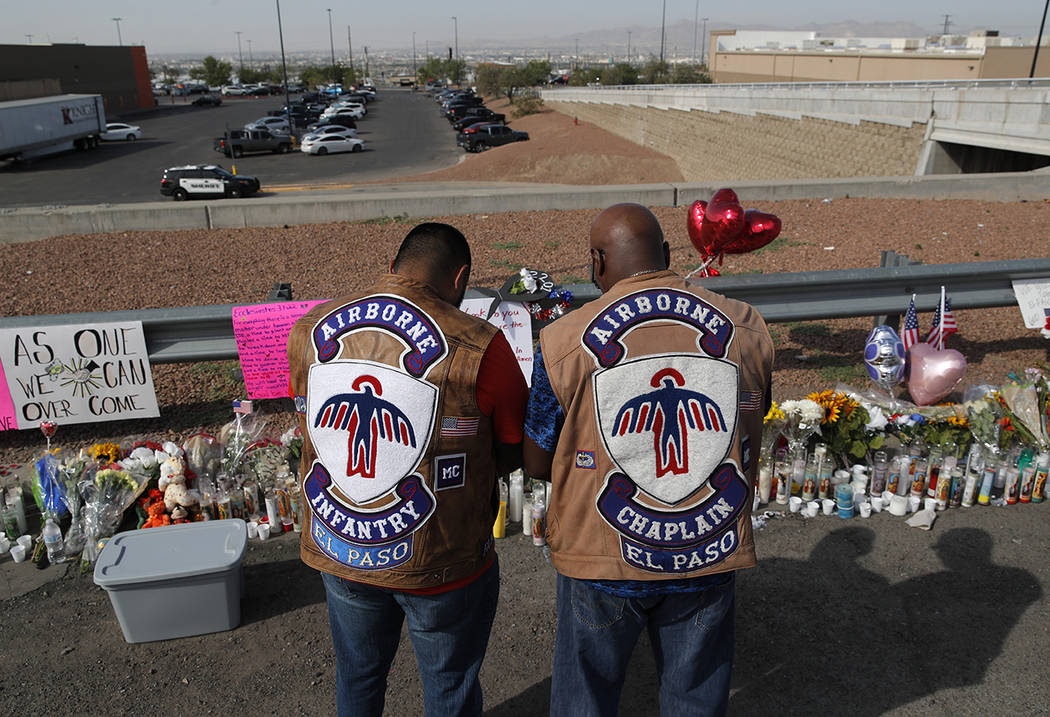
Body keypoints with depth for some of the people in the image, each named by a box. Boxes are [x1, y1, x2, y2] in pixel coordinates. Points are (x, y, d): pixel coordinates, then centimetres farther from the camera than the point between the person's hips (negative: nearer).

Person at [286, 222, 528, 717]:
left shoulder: (310, 330, -7)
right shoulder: (478, 347, -23)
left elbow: (310, 430, 6)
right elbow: (515, 455, -11)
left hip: (337, 549, 5)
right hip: (438, 564, -4)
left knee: (357, 675, 29)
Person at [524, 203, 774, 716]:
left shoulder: (564, 342, -15)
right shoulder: (746, 329, -6)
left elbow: (536, 463, -6)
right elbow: (750, 439, 8)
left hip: (603, 559, -2)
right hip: (711, 556, 3)